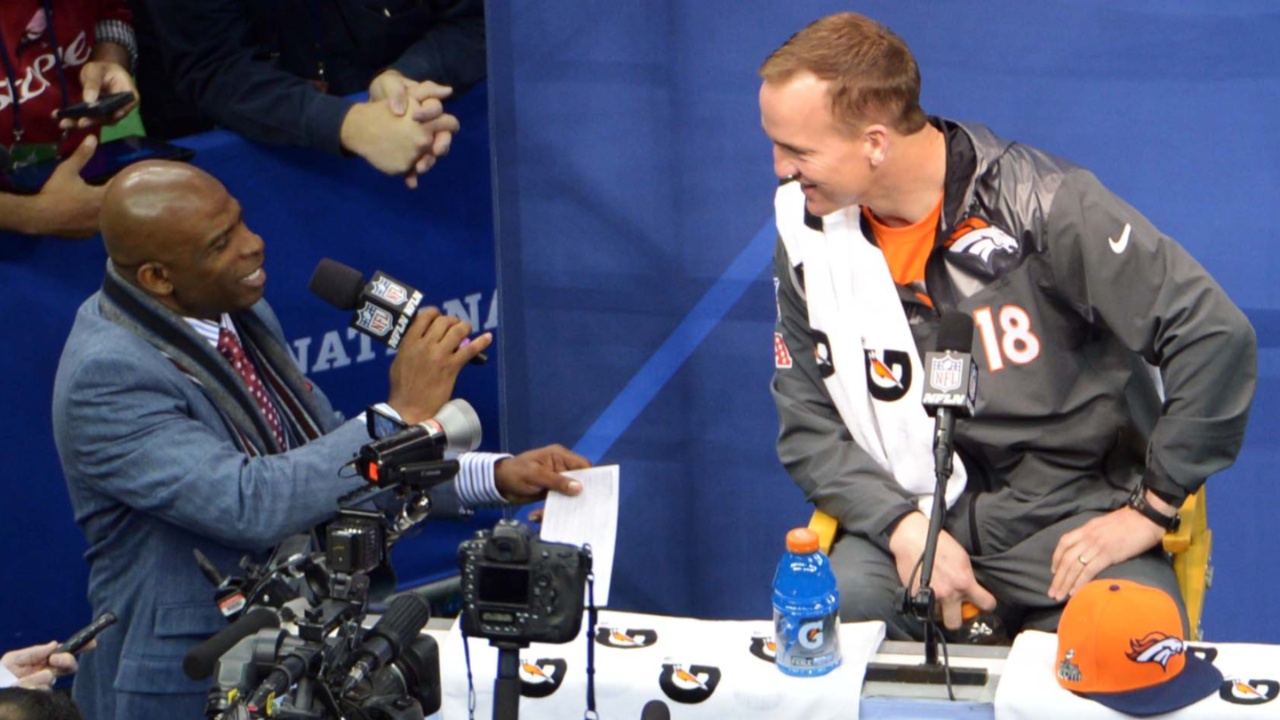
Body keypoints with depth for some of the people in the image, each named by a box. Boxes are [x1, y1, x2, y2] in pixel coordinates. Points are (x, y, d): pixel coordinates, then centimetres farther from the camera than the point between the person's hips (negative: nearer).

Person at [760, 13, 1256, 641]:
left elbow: (1217, 337, -14)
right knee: (833, 611, -27)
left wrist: (1150, 508, -11)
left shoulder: (1042, 204, -14)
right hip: (920, 512, 3)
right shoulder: (809, 234, 0)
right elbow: (807, 425, 3)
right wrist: (902, 525, -14)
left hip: (1072, 512, -3)